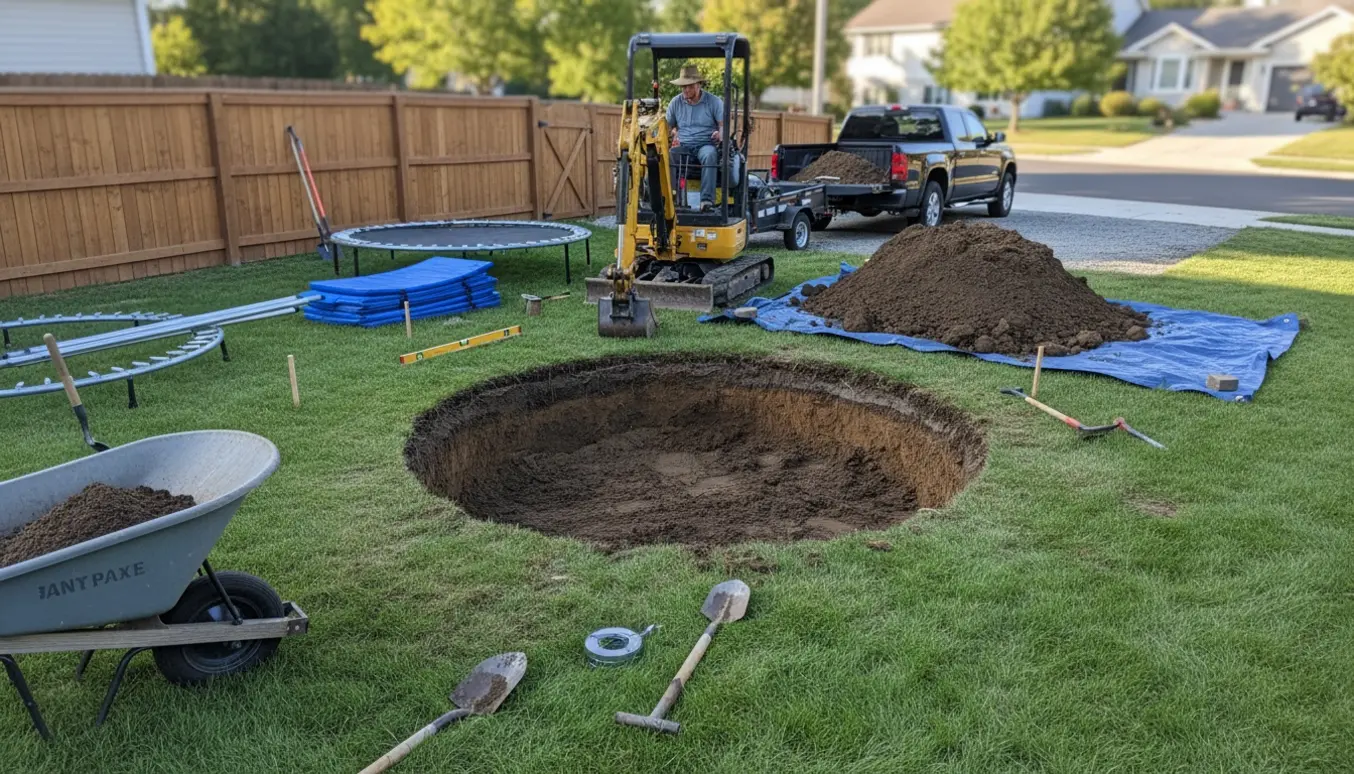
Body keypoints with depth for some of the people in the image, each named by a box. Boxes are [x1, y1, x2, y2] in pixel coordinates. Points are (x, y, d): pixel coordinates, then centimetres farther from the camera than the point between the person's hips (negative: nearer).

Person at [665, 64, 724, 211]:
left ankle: (707, 200, -47)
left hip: (706, 145, -2)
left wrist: (720, 133, -20)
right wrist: (673, 134, -1)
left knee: (709, 155, -39)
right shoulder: (675, 103, 13)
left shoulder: (714, 101, 5)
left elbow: (724, 124, 2)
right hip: (683, 146, 2)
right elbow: (668, 126, 20)